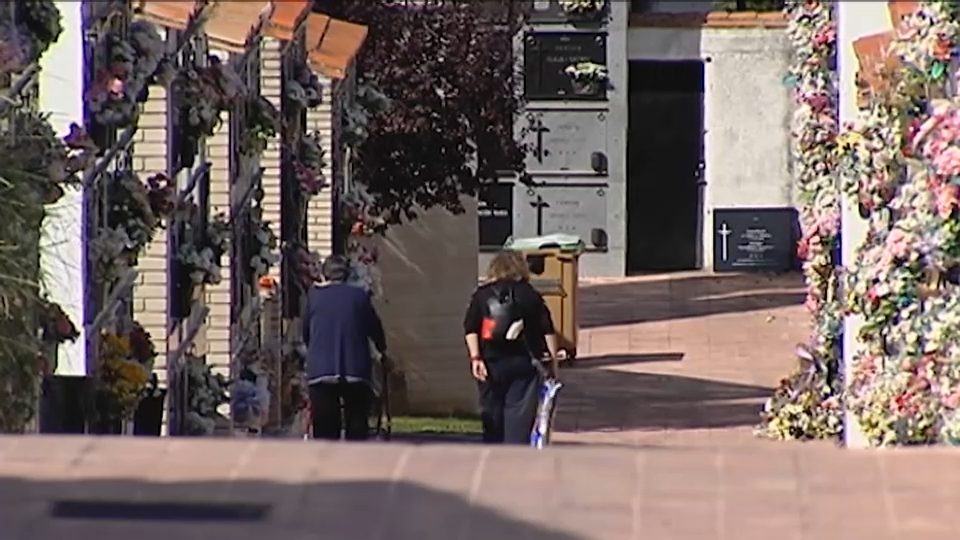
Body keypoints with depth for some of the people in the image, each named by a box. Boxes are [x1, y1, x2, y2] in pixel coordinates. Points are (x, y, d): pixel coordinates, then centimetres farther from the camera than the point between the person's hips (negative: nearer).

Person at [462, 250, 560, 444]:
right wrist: (552, 360, 5)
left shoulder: (481, 295, 5)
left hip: (491, 362, 1)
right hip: (523, 362, -1)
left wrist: (475, 358, -6)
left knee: (491, 413, 11)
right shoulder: (530, 295, 4)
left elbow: (470, 329, -4)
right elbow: (548, 330, 1)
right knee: (520, 413, -3)